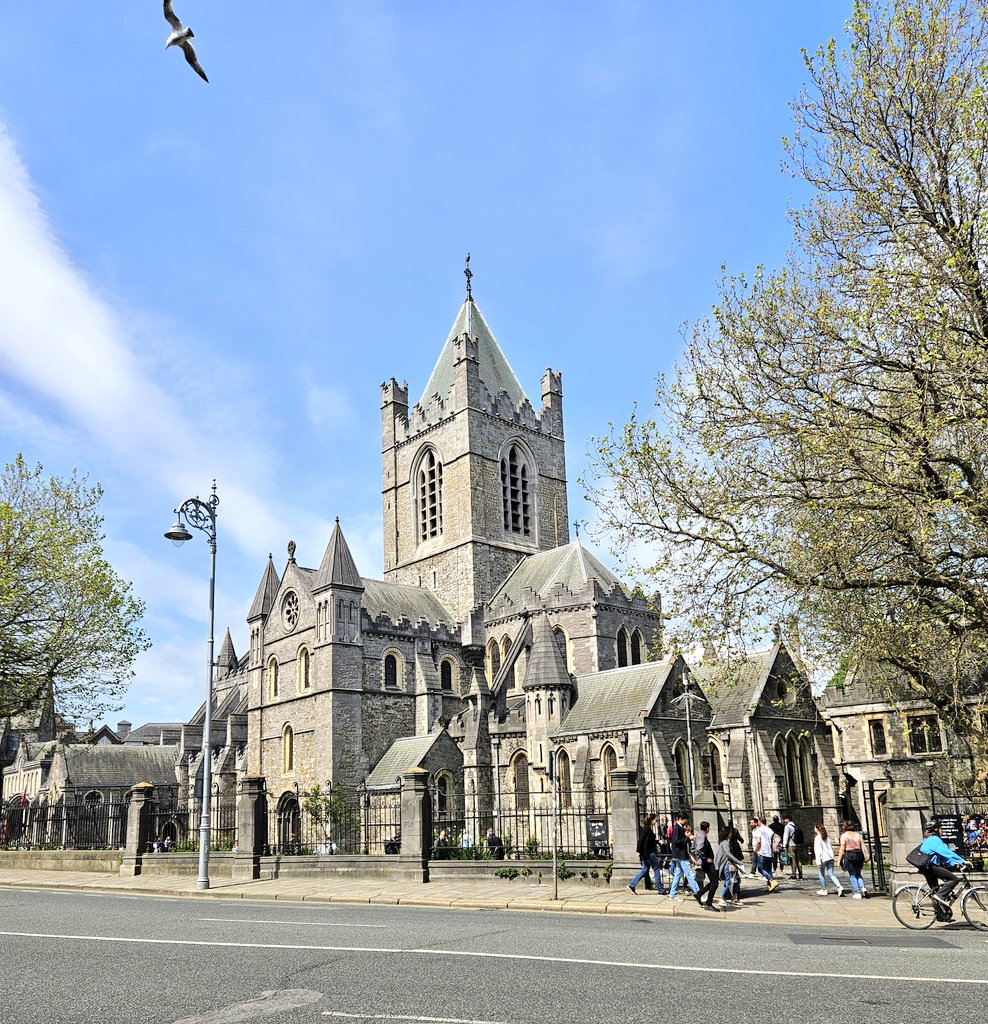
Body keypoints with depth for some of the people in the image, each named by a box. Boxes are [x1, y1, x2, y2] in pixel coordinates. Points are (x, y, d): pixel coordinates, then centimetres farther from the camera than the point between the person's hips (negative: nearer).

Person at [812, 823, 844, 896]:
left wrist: (818, 861, -16)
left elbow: (818, 850, -16)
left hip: (823, 859, -6)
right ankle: (840, 887, -11)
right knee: (831, 875, 6)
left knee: (822, 875, 10)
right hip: (830, 858, 6)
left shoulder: (817, 838, -11)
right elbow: (831, 848, 13)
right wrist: (832, 857, 19)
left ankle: (824, 890, 19)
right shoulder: (827, 838, 11)